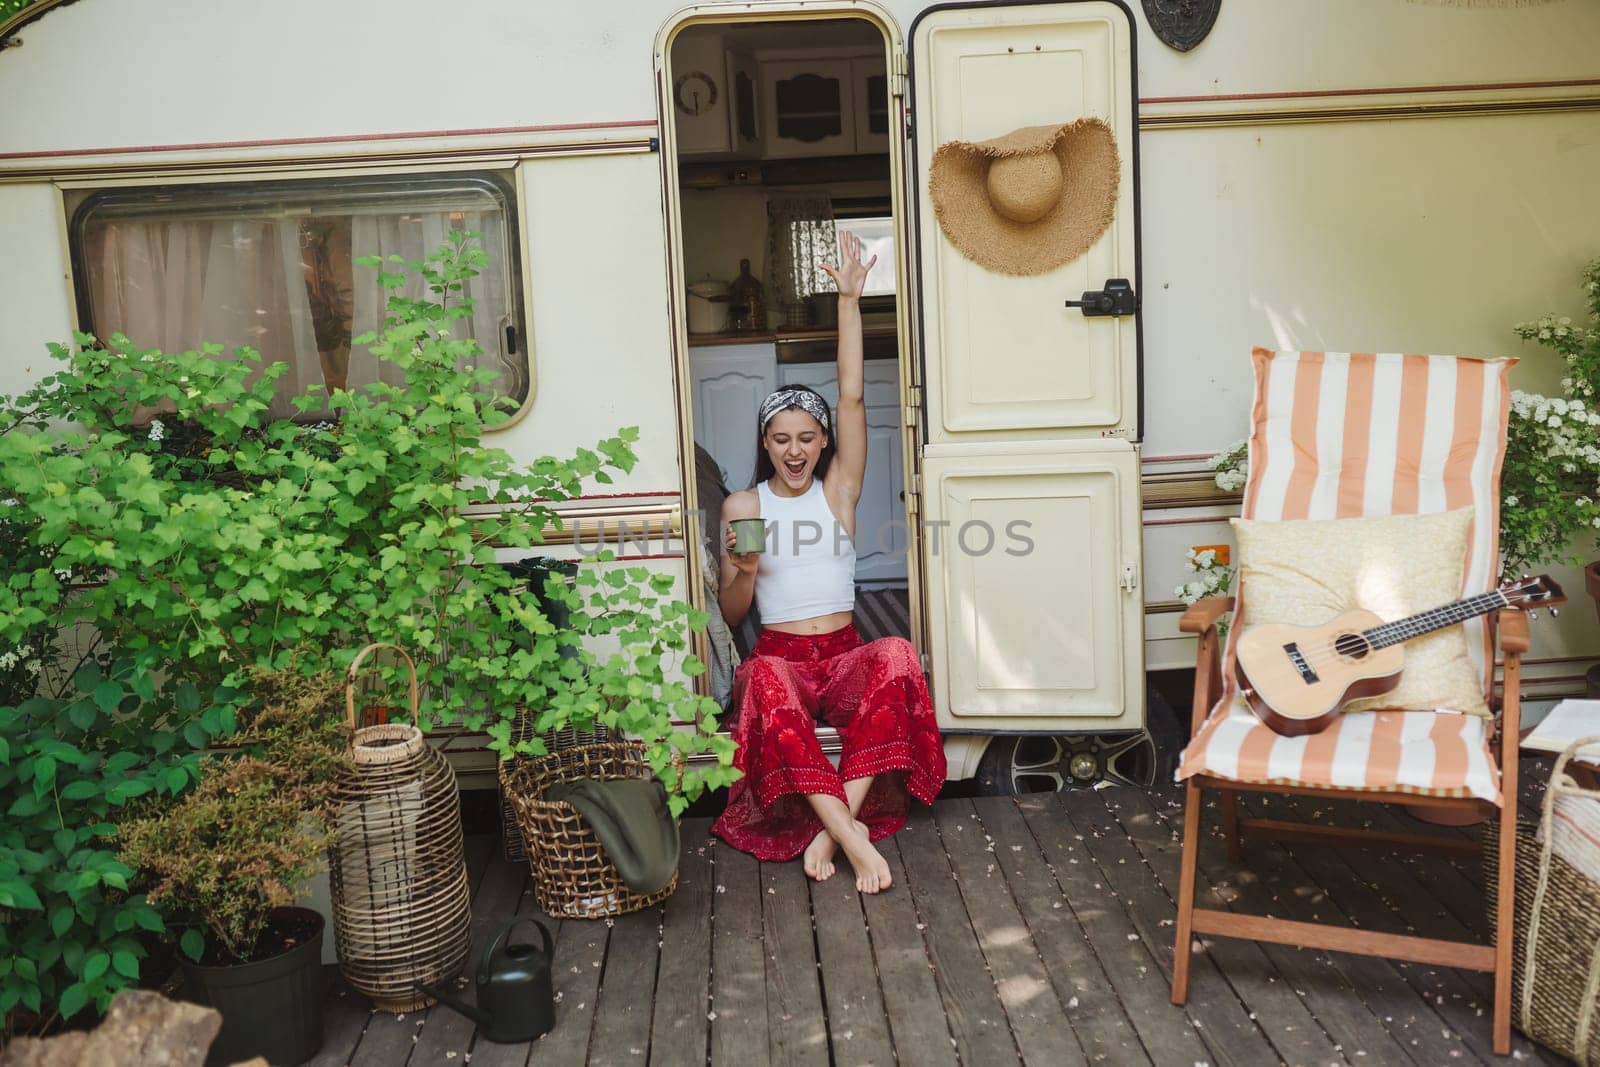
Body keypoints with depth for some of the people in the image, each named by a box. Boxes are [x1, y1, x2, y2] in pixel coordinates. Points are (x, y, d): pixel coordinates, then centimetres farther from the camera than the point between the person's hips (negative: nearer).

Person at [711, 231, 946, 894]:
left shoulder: (838, 488, 8)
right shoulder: (742, 506, 8)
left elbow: (852, 396, -3)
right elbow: (731, 615, 8)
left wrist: (849, 300, -8)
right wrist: (743, 568, -14)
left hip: (843, 656, 1)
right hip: (781, 656, -1)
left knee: (896, 658, -34)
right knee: (766, 682, -38)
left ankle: (831, 827, -34)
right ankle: (854, 835, -42)